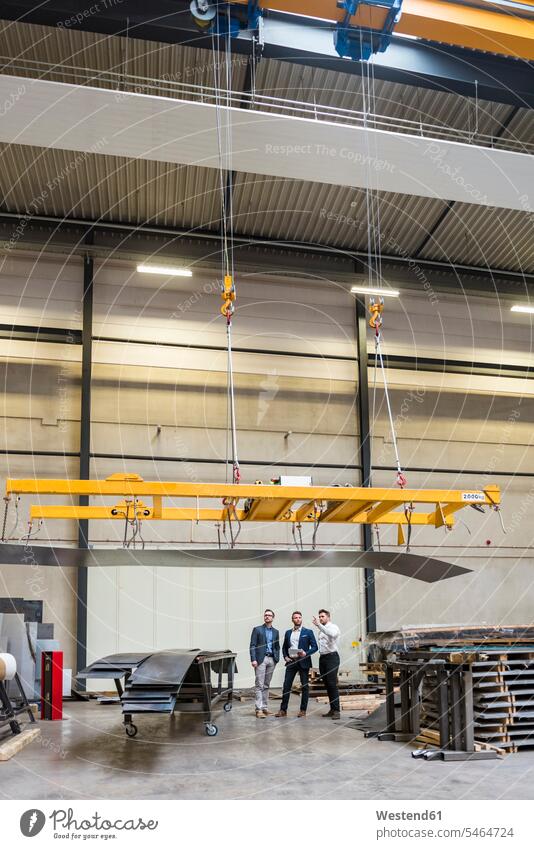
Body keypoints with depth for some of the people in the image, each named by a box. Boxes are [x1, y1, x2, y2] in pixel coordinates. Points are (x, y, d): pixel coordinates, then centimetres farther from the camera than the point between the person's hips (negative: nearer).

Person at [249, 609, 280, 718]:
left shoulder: (275, 632, 14)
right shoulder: (257, 629, 2)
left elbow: (277, 647, 17)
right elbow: (252, 645, -3)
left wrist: (277, 659, 4)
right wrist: (253, 659, -13)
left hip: (271, 660, 4)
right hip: (261, 659, -4)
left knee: (266, 685, 9)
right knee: (259, 685, -7)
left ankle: (265, 707, 14)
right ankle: (259, 709, -8)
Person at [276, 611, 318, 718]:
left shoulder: (308, 632, 1)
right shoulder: (288, 632, 12)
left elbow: (314, 647, -2)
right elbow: (284, 647, 18)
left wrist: (306, 653, -17)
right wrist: (285, 657, 0)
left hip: (303, 662, -3)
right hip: (291, 662, 3)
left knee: (304, 686, 3)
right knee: (286, 685, -1)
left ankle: (303, 710, 12)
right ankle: (283, 710, 5)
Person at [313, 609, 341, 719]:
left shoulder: (333, 627, -5)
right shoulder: (321, 630, 18)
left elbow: (331, 634, -29)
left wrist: (319, 625, -33)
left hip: (332, 657, -8)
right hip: (322, 658, 8)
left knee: (332, 684, -12)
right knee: (327, 685, 8)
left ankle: (336, 710, -10)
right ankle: (332, 709, 13)